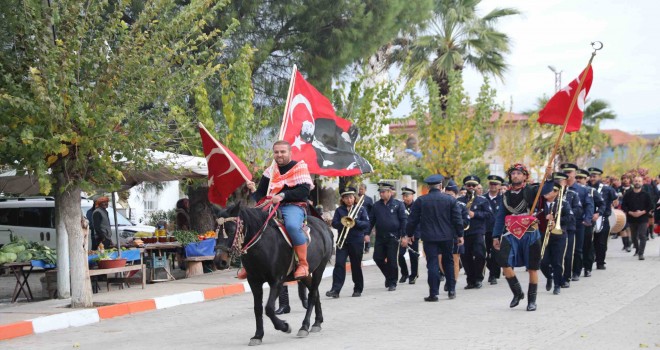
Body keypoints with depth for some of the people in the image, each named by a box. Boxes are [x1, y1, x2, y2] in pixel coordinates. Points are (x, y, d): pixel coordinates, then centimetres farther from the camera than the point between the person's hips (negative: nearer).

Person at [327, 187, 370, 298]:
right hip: (342, 241, 1)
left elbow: (366, 224, -3)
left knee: (356, 265, 6)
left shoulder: (361, 209, 4)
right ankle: (335, 289, -13)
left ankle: (358, 289, 19)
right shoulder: (339, 210, 9)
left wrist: (355, 222, -19)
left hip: (357, 241, -1)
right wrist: (343, 223, -18)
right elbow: (334, 223, 1)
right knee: (339, 264, -10)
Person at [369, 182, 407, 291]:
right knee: (378, 258, 1)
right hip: (380, 237, 4)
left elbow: (404, 220, -4)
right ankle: (389, 275, 24)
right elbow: (371, 220, 11)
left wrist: (403, 236, -11)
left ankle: (392, 283, 11)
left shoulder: (398, 205, -2)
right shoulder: (376, 205, 9)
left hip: (393, 237, -4)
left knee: (392, 260, -1)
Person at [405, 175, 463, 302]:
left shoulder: (420, 201, -3)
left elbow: (413, 220, 2)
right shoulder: (450, 200, -1)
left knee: (432, 264, 0)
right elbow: (457, 219, 0)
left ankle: (433, 293, -4)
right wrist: (460, 235, 9)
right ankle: (451, 290, 18)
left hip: (429, 237, -1)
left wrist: (409, 235, 13)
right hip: (447, 237, 1)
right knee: (448, 262, 16)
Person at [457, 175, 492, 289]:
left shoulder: (482, 200, 8)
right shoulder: (459, 200, 14)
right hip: (463, 232, 3)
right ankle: (471, 280, 11)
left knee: (479, 254, -13)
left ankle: (478, 279, 1)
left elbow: (489, 215, -1)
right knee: (465, 257, 2)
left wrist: (475, 214, -12)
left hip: (477, 232, -2)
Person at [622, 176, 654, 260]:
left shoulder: (645, 195, -1)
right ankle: (638, 250, 35)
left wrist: (642, 212, -14)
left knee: (642, 236, -12)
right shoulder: (628, 195, 2)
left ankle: (641, 253, -13)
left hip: (643, 219, -3)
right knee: (634, 237, 15)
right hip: (631, 218, 3)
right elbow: (623, 207, 2)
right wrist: (631, 213, -12)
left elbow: (650, 207, -2)